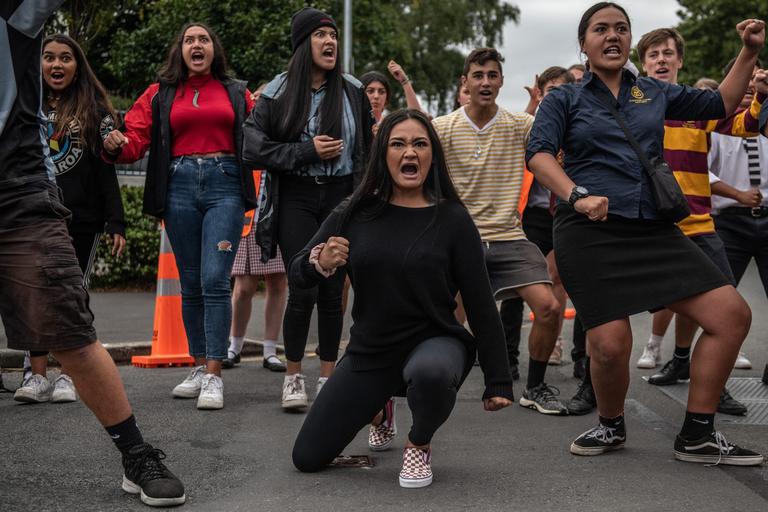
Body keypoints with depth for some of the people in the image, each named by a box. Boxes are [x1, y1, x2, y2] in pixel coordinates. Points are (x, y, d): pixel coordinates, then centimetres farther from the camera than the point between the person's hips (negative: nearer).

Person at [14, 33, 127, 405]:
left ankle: (70, 376, 10)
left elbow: (106, 169, 2)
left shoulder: (94, 110, 7)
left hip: (81, 221, -2)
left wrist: (115, 222, -5)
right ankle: (36, 375, 2)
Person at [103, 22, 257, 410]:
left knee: (214, 280, -12)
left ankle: (214, 376, -10)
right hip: (180, 187, 2)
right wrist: (116, 146, -17)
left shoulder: (236, 92, 12)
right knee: (191, 284, 7)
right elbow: (136, 138, 3)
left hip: (225, 186, -2)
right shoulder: (161, 94, 12)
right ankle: (200, 366, 19)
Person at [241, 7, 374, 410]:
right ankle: (293, 378, 8)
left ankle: (328, 378, 16)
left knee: (332, 292, 4)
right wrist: (308, 152, -14)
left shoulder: (353, 91, 5)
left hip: (341, 196, 2)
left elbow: (366, 148, 14)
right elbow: (253, 150, -8)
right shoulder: (277, 94, -2)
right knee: (303, 291, -9)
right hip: (296, 199, -2)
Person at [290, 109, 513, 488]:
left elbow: (480, 304, -7)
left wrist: (497, 382, -9)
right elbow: (297, 275, 1)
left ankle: (419, 444, -5)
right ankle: (379, 406, 34)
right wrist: (320, 264, -24)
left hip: (435, 342, -3)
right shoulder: (355, 213, -2)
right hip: (369, 350, 3)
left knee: (430, 371, -41)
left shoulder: (452, 219, -8)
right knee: (307, 459, 4)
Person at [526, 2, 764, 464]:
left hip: (654, 229, 4)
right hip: (590, 232, -4)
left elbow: (720, 104, 29)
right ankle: (612, 426, 18)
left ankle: (697, 435, 4)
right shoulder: (565, 100, 8)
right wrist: (577, 195, -25)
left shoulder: (655, 93, 18)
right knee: (611, 344, -16)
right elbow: (539, 154, -7)